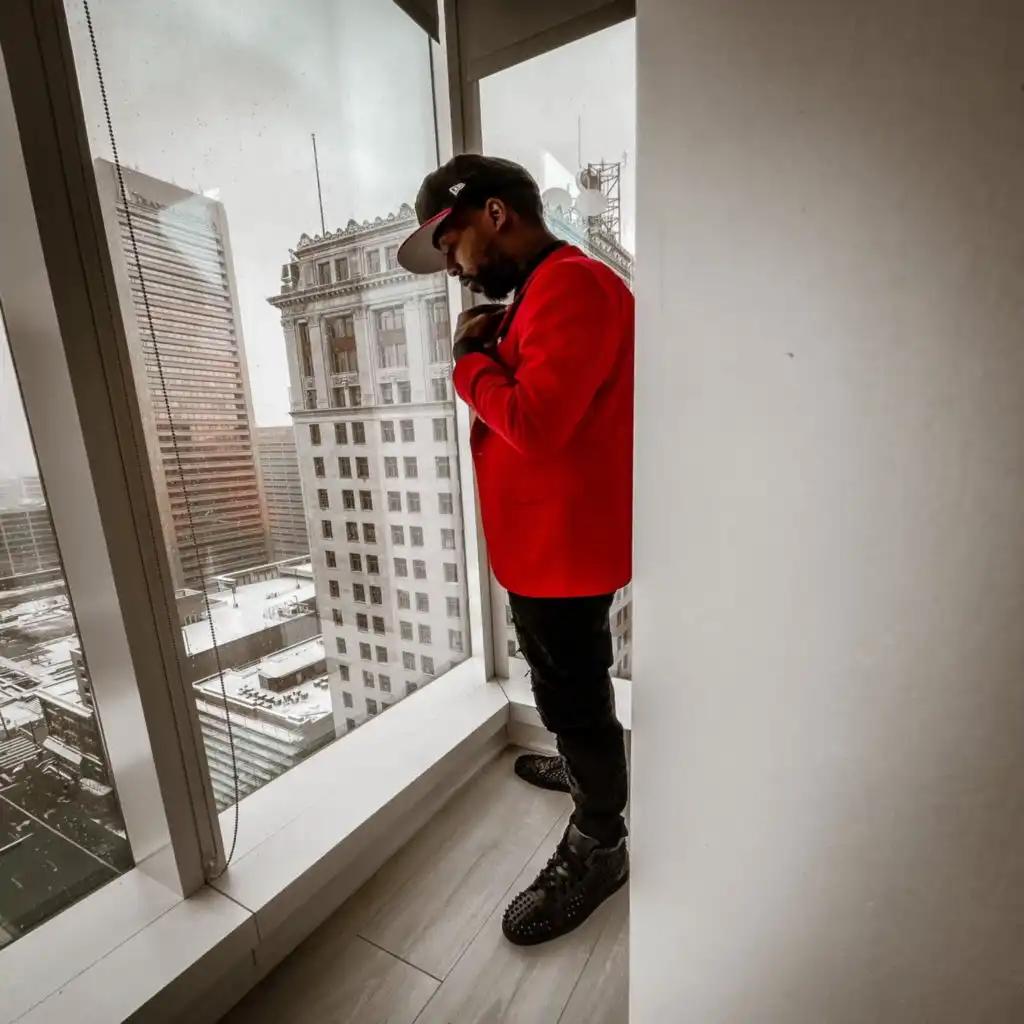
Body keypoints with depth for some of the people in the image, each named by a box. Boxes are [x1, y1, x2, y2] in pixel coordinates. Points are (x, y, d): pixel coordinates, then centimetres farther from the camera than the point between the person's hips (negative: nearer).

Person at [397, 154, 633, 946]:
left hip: (566, 542, -10)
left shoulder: (573, 286, -17)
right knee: (569, 684, 26)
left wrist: (469, 360, -11)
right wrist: (491, 349, 4)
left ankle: (598, 848, 30)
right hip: (542, 540, 10)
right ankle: (587, 766, 51)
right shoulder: (542, 291, 17)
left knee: (574, 691, 6)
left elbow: (534, 423, -27)